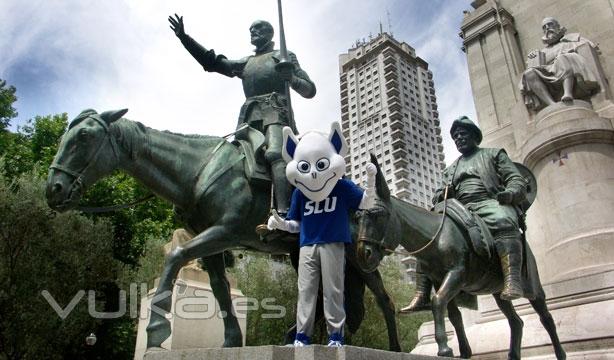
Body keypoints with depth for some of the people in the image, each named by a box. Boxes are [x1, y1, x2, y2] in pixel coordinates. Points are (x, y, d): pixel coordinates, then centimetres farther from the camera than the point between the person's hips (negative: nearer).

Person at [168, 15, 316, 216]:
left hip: (275, 111, -6)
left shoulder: (285, 56, 22)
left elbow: (310, 90, 14)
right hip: (249, 117, 6)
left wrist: (291, 78, -7)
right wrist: (184, 37, 21)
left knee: (275, 154, -31)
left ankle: (284, 215, -47)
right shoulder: (246, 63, 34)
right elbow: (212, 62, 27)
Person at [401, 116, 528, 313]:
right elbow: (443, 192, 26)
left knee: (503, 221, -40)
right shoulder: (450, 169, 32)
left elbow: (518, 180, 10)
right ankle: (422, 295, -16)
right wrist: (440, 196, -1)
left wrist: (510, 193, -15)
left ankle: (512, 280, -53)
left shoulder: (494, 154, 20)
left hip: (491, 203, -4)